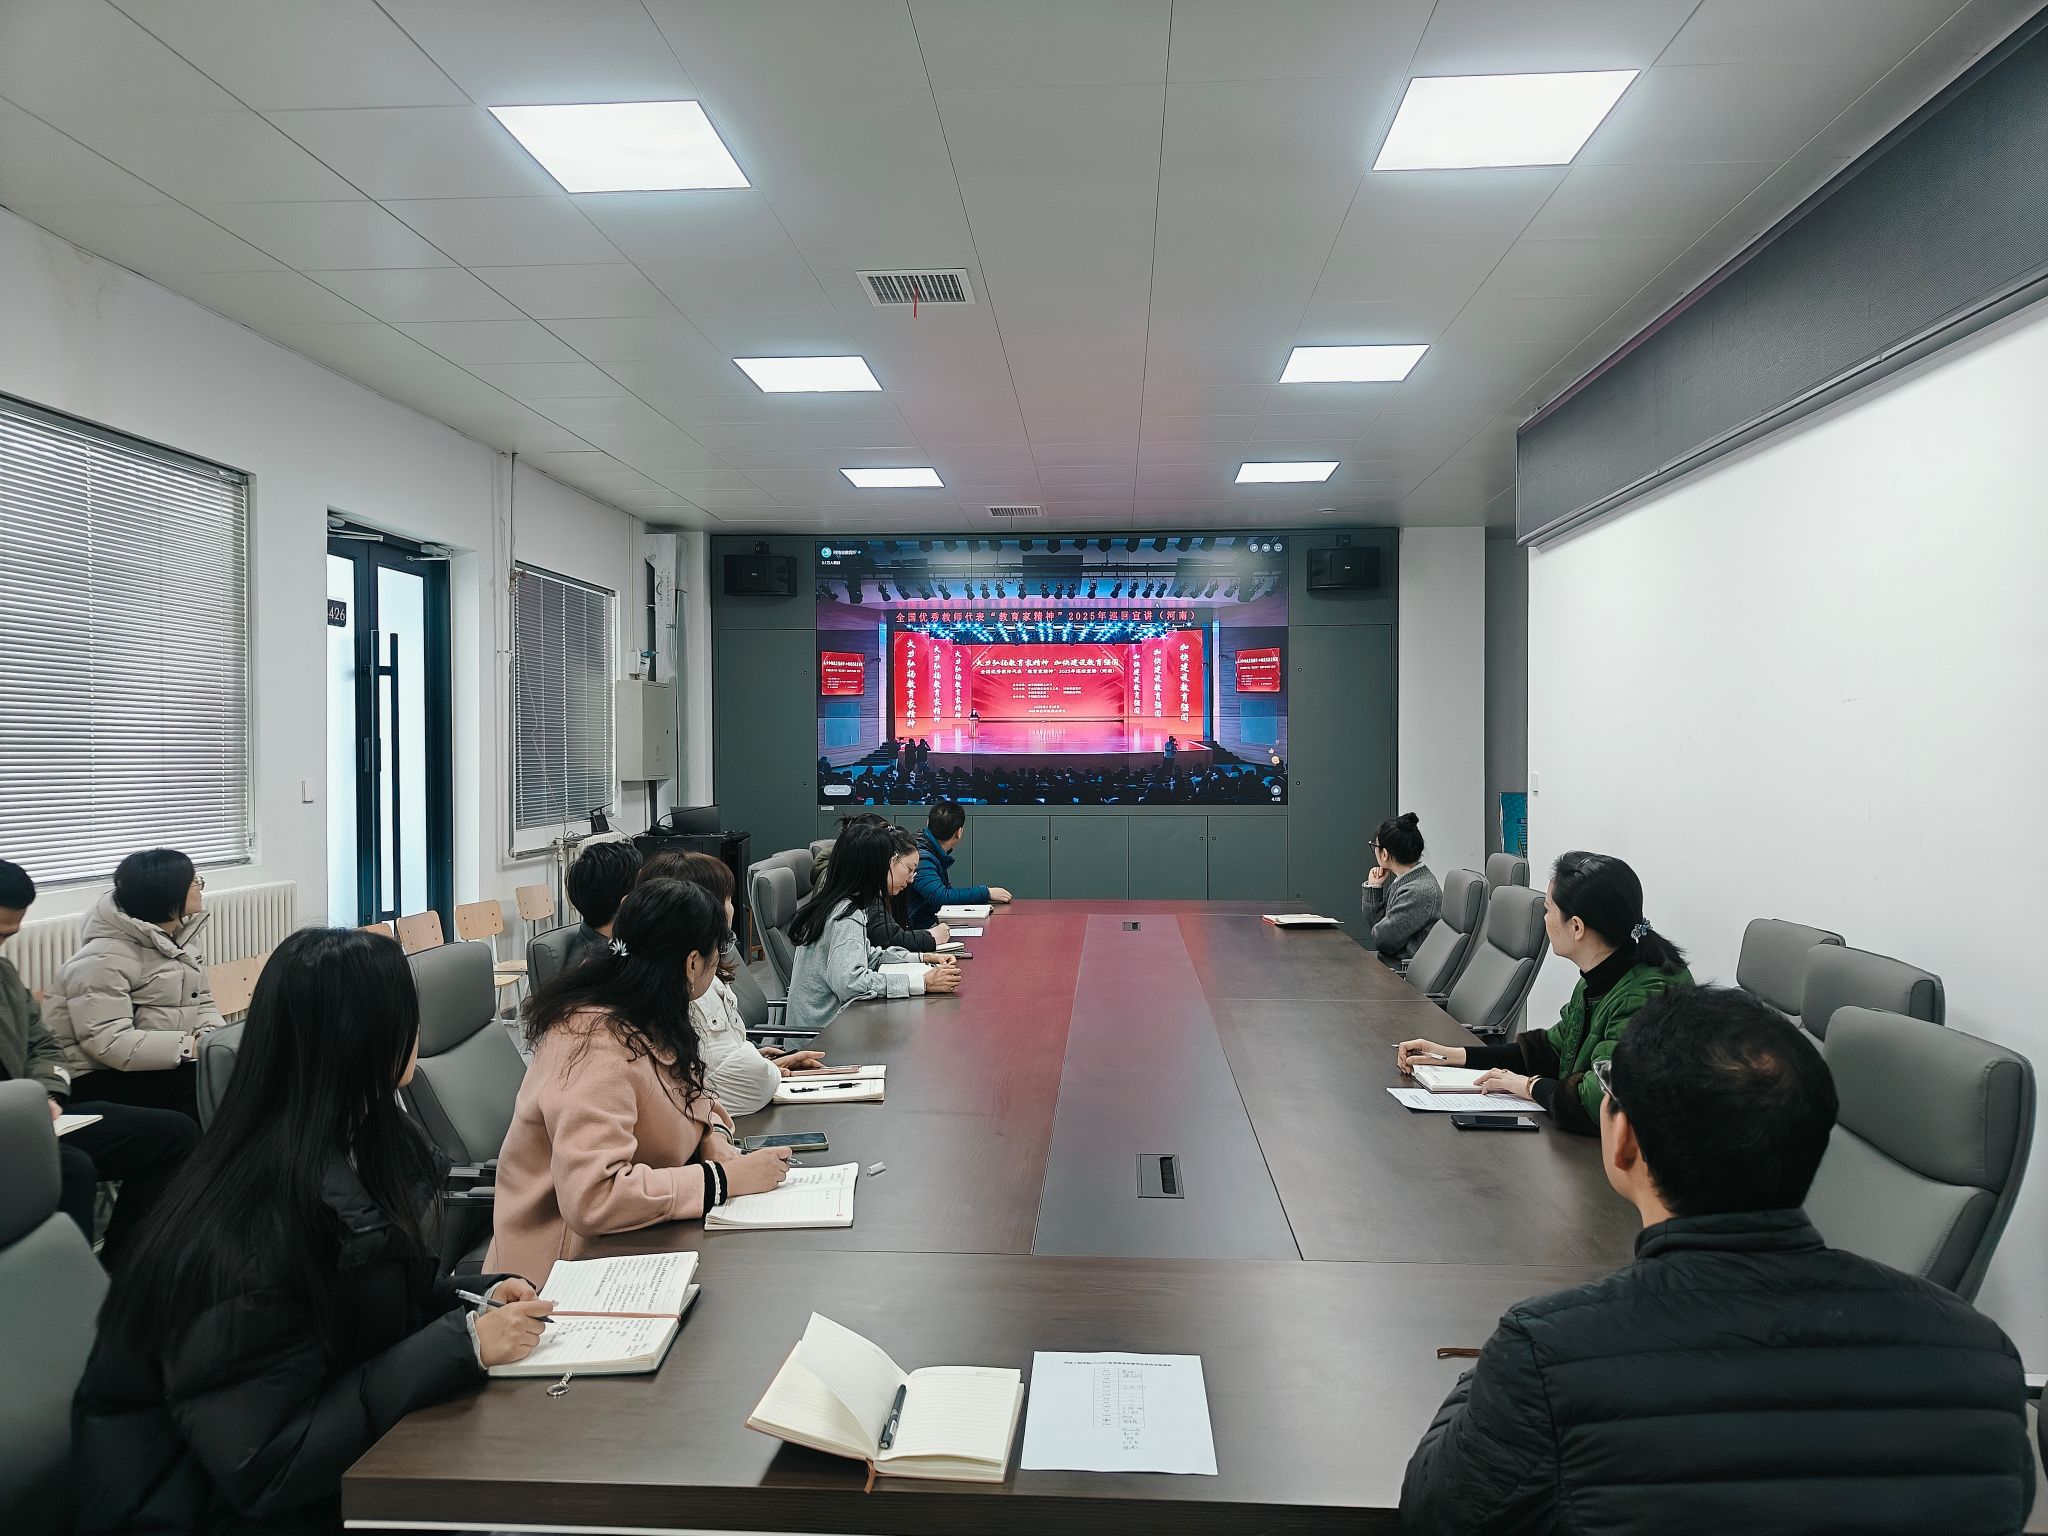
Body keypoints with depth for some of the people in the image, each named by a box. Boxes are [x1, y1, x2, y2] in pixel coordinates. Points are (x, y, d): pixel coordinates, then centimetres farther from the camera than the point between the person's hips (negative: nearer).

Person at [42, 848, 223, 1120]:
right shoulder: (104, 960, -17)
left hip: (163, 1066, 8)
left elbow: (202, 1000, 12)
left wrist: (211, 1035, -11)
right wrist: (191, 1046, -30)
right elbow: (109, 1042, -25)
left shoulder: (182, 935, 8)